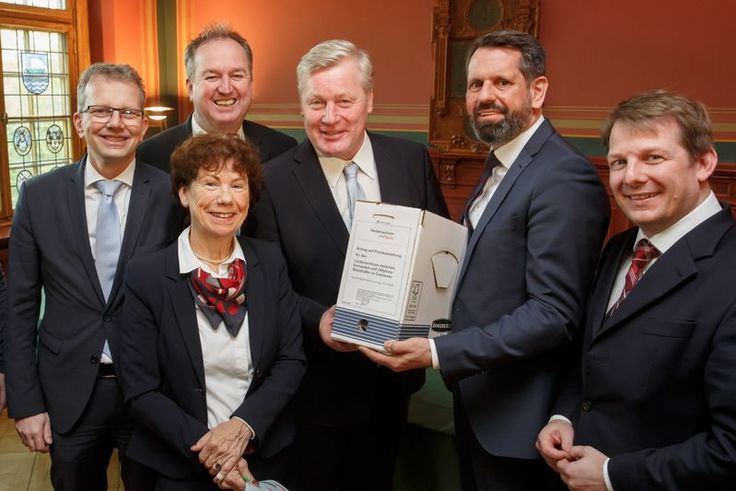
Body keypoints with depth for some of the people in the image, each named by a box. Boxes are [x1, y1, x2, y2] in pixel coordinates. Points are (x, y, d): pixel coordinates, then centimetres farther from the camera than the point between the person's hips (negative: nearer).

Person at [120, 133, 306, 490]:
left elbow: (292, 360, -4)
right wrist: (207, 452, -20)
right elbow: (140, 390, -11)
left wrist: (244, 426, -17)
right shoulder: (146, 275, -12)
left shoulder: (270, 262, -5)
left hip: (265, 455, 3)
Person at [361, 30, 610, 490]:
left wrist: (438, 353, -27)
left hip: (515, 413, -8)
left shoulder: (565, 178, -20)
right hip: (475, 398, 9)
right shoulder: (500, 164, 11)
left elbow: (554, 313, -25)